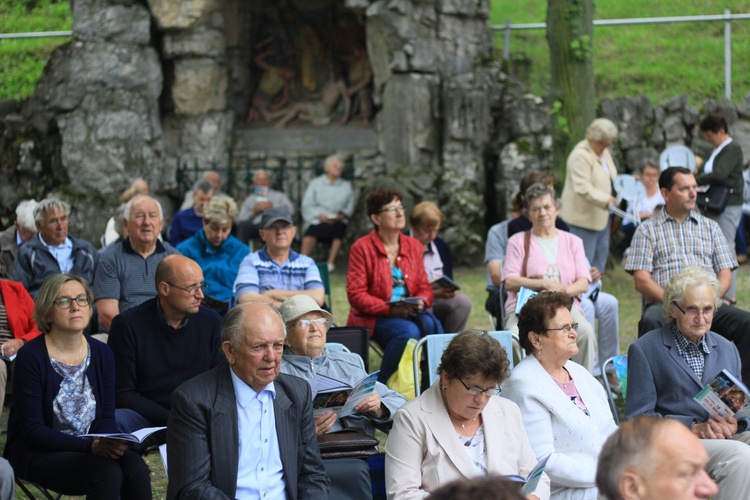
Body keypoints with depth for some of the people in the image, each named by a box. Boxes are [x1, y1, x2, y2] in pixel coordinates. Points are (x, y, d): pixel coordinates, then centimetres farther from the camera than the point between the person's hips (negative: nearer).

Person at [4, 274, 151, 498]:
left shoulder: (102, 353, 4)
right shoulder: (30, 357, -12)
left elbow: (106, 417, 6)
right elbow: (33, 430, -14)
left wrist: (112, 443, -18)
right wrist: (90, 446, -24)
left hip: (90, 449, 5)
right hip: (38, 453, -5)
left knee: (136, 467, -26)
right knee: (107, 472, -31)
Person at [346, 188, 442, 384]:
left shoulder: (413, 246, 14)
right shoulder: (362, 248, -3)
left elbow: (424, 287, 15)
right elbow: (356, 295, -8)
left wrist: (420, 302, -11)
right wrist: (391, 309, -19)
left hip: (410, 313, 4)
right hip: (372, 318, -4)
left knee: (432, 325, -29)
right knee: (408, 331, -33)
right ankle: (383, 386, -18)